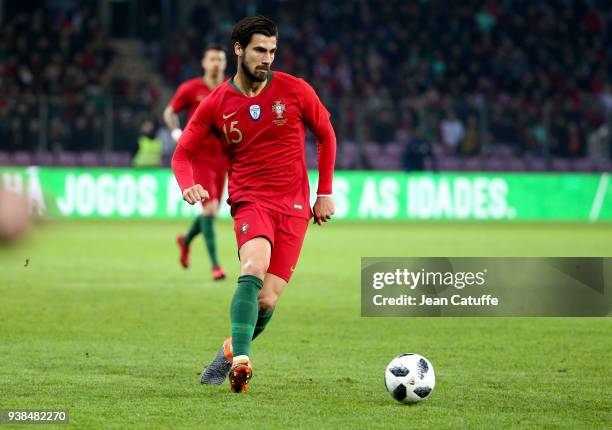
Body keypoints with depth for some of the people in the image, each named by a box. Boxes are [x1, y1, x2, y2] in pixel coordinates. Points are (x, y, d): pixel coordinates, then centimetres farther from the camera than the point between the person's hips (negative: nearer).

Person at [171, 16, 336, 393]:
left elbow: (326, 136, 13)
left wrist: (325, 193, 10)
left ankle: (232, 350, 21)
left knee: (267, 300, -9)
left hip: (294, 206, 1)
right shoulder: (216, 103, 2)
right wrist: (188, 185, -15)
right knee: (254, 266, -32)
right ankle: (241, 360, -36)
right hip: (250, 201, -1)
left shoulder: (295, 90, 0)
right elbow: (183, 153, 7)